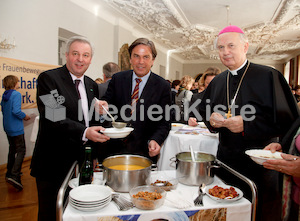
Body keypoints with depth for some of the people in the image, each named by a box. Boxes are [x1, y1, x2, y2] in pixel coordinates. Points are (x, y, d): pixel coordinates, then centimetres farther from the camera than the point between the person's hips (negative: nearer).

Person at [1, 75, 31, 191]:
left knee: (12, 150, 19)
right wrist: (25, 116, -10)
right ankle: (14, 176, -12)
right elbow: (16, 111, -27)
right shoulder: (16, 94, -16)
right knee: (21, 150, -3)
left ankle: (9, 173, 29)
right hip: (16, 128, -8)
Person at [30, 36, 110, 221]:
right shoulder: (49, 78, -10)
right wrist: (84, 132, -33)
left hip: (81, 162, 6)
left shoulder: (92, 85, 10)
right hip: (53, 164, -5)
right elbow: (52, 117, -23)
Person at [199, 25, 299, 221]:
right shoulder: (217, 82, 7)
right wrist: (212, 119, -5)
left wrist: (246, 125, -23)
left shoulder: (268, 76, -10)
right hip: (226, 160, 5)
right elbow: (205, 111, 18)